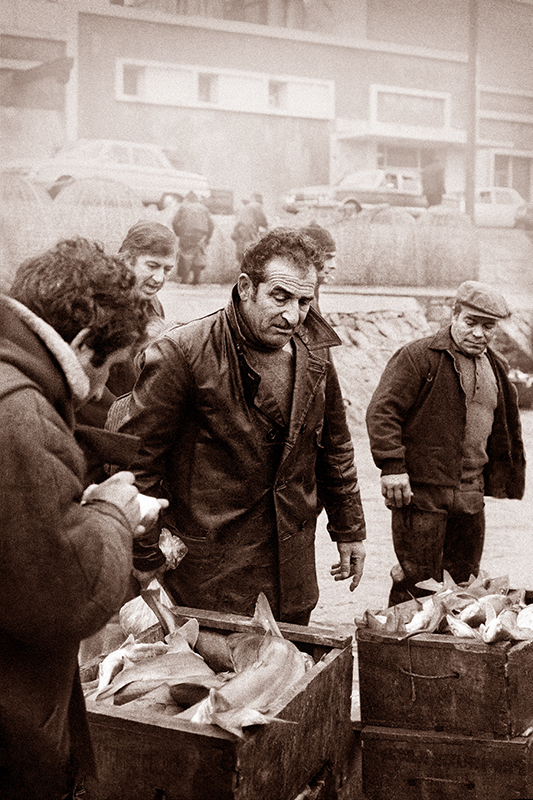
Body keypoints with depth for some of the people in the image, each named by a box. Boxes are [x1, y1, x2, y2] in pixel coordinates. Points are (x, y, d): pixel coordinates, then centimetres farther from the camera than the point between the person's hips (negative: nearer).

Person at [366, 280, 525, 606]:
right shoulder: (418, 356, -9)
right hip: (420, 492, -7)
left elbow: (503, 432, 24)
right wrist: (392, 466, -21)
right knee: (419, 583, -2)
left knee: (466, 583, 15)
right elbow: (382, 411, -14)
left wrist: (500, 481, 21)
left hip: (470, 497, 7)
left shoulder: (496, 368, 15)